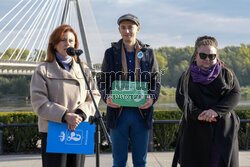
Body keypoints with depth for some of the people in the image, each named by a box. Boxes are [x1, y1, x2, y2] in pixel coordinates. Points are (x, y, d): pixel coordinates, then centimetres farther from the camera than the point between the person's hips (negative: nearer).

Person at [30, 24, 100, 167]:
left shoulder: (84, 70, 13)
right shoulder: (43, 70, 2)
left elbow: (94, 96, 7)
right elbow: (39, 102, -6)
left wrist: (81, 114, -12)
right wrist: (65, 116, -17)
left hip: (79, 130, 3)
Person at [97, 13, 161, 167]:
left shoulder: (148, 53, 7)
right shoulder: (111, 53, 6)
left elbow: (156, 81, 8)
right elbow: (102, 81, 8)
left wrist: (152, 98, -12)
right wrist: (107, 97, -12)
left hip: (142, 112, 0)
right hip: (118, 112, 0)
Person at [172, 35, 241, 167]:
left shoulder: (226, 74, 8)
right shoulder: (187, 76, 9)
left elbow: (235, 94, -1)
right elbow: (181, 98, -1)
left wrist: (216, 110, -16)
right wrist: (197, 113, -18)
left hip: (222, 129, 0)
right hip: (195, 131, 1)